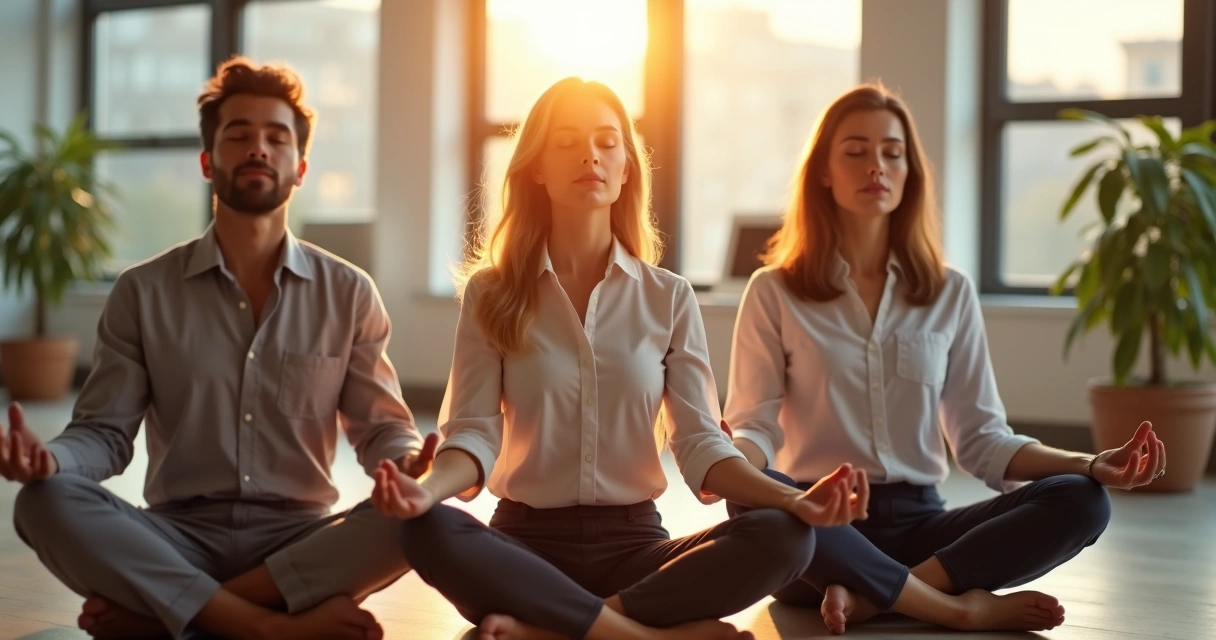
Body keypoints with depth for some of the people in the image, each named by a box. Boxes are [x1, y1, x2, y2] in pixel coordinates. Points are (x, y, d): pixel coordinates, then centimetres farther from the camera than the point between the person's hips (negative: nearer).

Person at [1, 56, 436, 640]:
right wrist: (49, 458, -22)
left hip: (300, 541, 1)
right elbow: (106, 432, 2)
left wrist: (408, 464, -20)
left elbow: (381, 427, 5)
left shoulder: (349, 294, 5)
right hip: (178, 540, 0)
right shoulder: (143, 292, 5)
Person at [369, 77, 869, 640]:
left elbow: (699, 442, 1)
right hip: (527, 539, -1)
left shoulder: (669, 297, 6)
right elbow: (475, 430, -5)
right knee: (427, 532, -35)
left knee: (783, 538, -26)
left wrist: (790, 499, -18)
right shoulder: (491, 293, 3)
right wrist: (429, 487, -29)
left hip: (633, 541, 2)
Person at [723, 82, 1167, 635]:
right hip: (815, 527, -3)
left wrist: (1091, 465, -9)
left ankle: (868, 595, -27)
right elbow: (755, 424, -4)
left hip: (916, 523, 3)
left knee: (1080, 500, -20)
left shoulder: (951, 294, 11)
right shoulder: (773, 293, 3)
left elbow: (980, 438, 7)